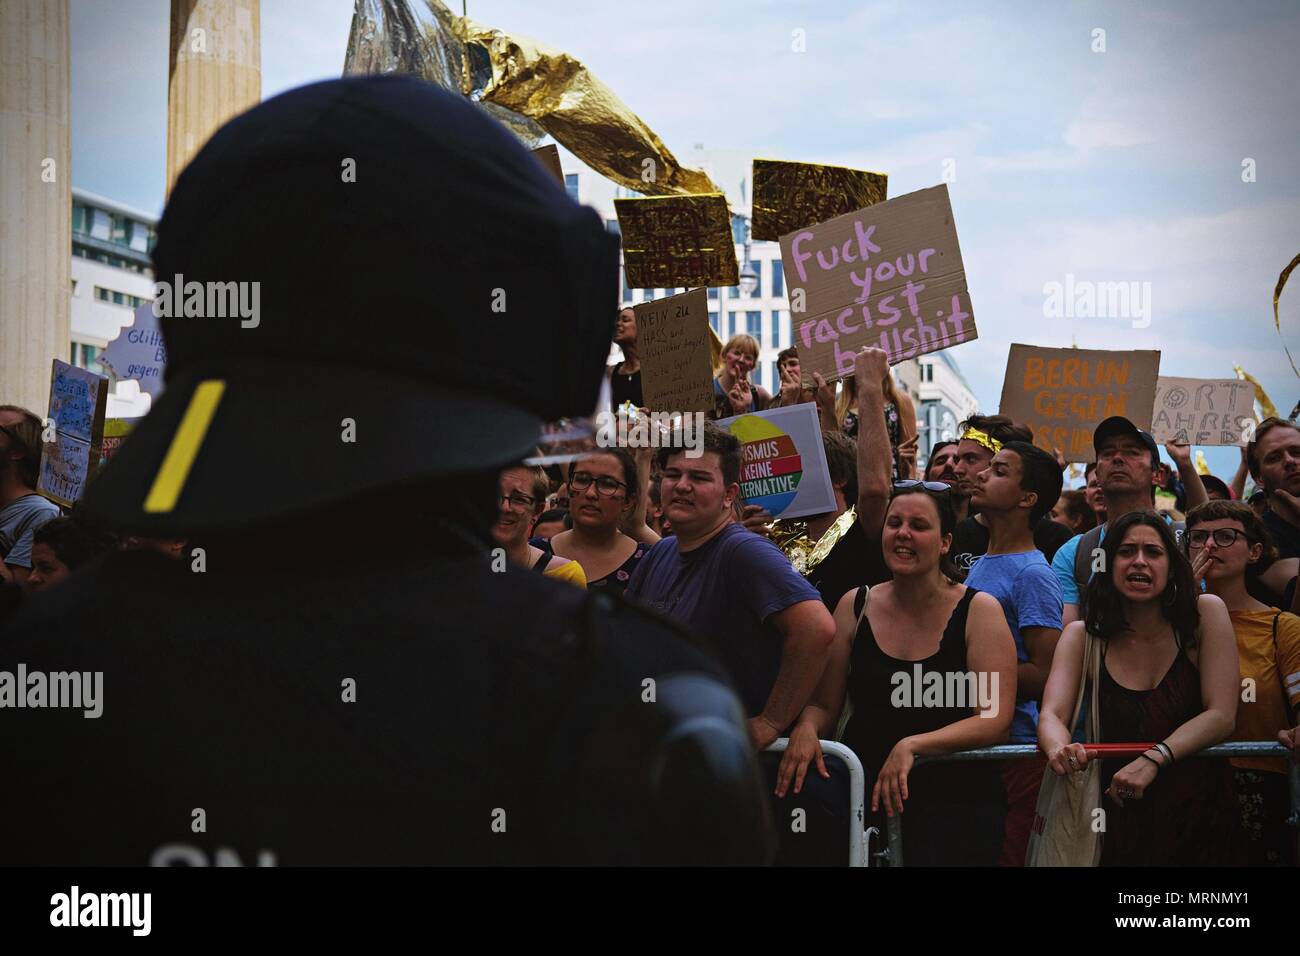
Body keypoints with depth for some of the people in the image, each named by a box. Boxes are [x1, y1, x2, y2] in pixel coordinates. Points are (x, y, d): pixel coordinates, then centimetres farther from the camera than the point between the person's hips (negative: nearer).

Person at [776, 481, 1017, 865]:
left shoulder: (979, 610, -3)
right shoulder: (854, 606, 7)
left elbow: (995, 721, -12)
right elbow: (823, 706, 8)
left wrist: (912, 746, -24)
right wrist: (806, 729, -15)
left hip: (955, 806, -2)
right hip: (862, 799, 2)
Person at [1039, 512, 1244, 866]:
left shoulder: (1206, 614, -4)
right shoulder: (1081, 635, 1)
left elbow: (1221, 715, -10)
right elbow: (1052, 714, -10)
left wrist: (1153, 759, -25)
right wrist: (1059, 749, -35)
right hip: (1120, 820, 1)